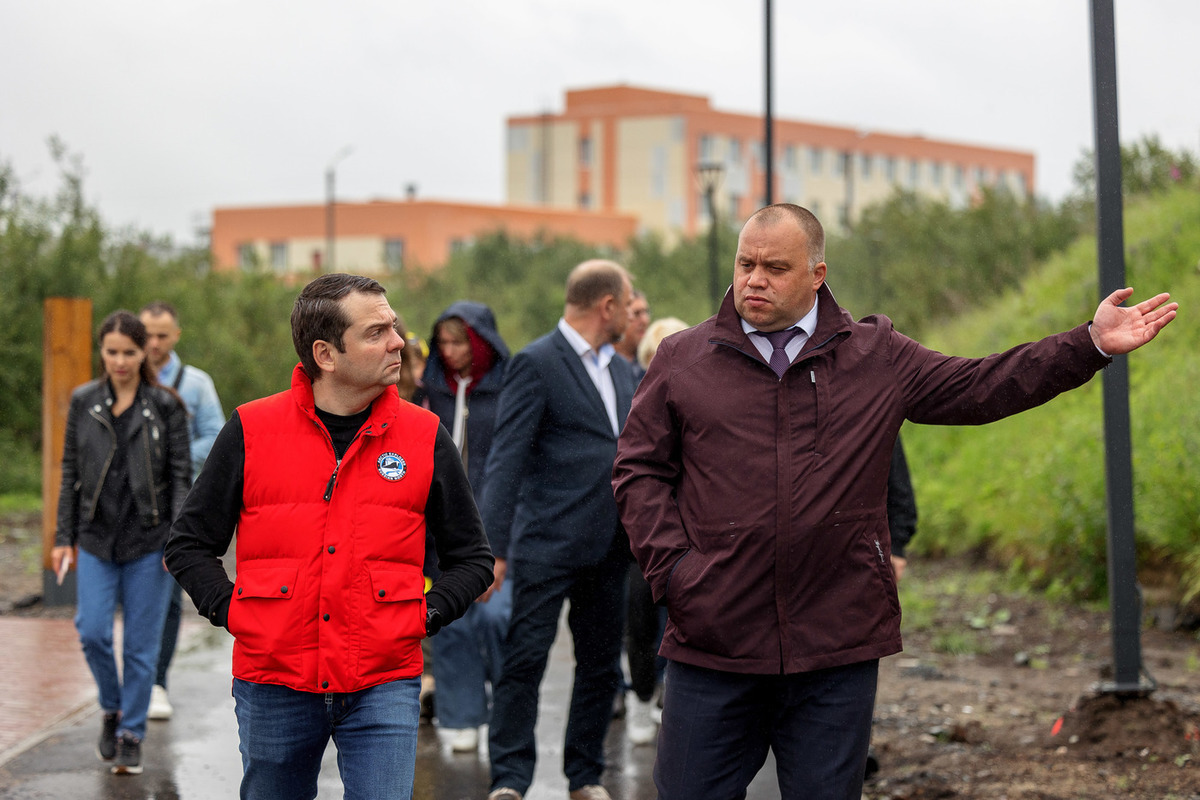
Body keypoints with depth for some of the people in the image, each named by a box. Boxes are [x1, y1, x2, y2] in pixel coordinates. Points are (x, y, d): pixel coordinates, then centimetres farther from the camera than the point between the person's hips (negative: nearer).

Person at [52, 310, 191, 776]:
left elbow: (181, 476, -2)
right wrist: (64, 536, 6)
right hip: (97, 539, 2)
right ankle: (111, 710, 18)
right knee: (92, 631, -9)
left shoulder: (165, 406, -2)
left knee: (141, 643, 1)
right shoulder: (84, 402, 5)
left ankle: (132, 736, 13)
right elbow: (70, 471, 9)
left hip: (148, 542, -2)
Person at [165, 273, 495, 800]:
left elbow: (471, 558, 13)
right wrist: (232, 612, -2)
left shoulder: (425, 437, 3)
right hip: (273, 684, 1)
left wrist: (425, 617, -2)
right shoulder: (251, 430, 0)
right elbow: (189, 544, 10)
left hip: (383, 689, 0)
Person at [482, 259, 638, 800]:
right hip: (548, 546, -7)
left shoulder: (621, 369, 16)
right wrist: (495, 548, -19)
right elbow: (506, 461, -13)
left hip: (608, 548, 7)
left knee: (601, 667, 10)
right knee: (525, 660, -6)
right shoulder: (536, 364, -8)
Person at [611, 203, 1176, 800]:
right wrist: (672, 569, -5)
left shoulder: (878, 358, 9)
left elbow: (985, 387, 9)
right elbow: (639, 471, 7)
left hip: (838, 649, 1)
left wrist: (1092, 344, 3)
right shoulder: (682, 360, 7)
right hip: (712, 644, 0)